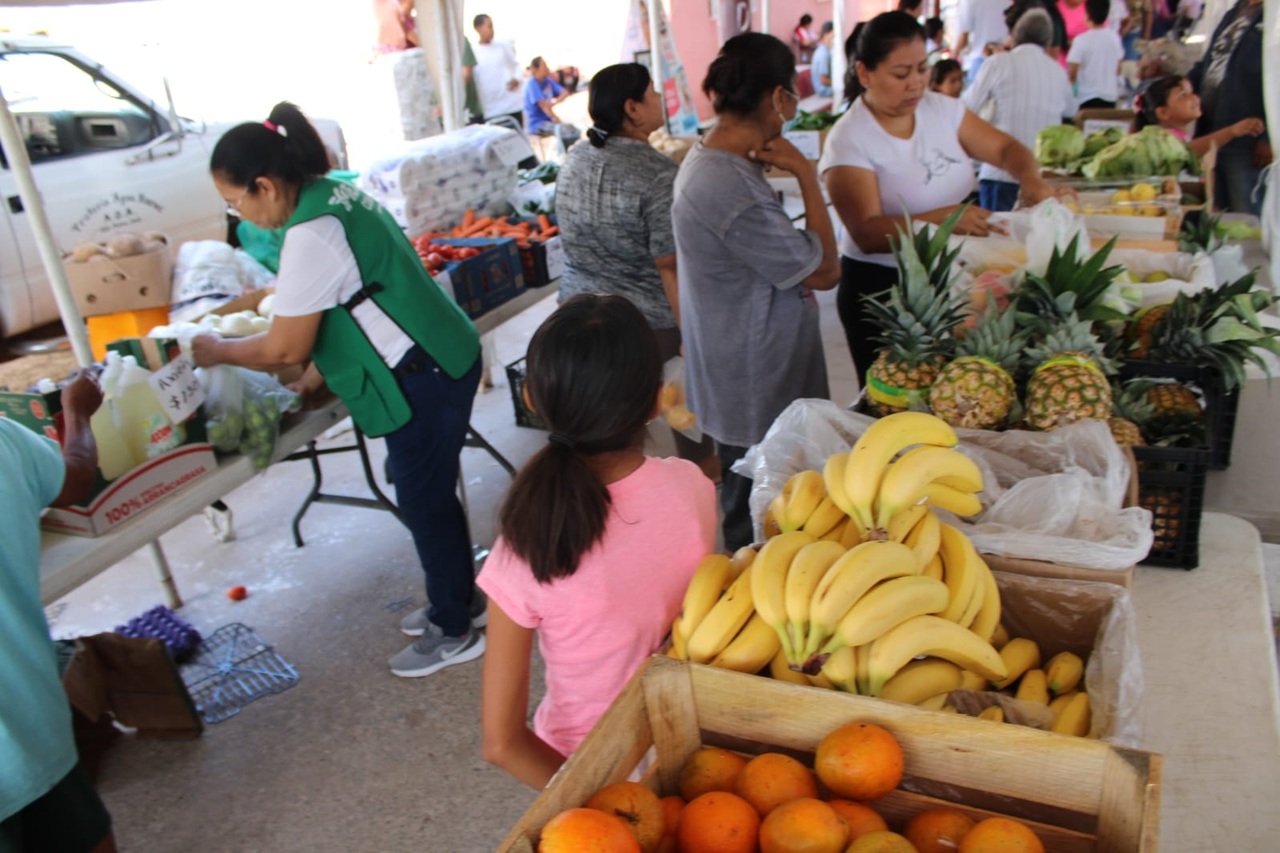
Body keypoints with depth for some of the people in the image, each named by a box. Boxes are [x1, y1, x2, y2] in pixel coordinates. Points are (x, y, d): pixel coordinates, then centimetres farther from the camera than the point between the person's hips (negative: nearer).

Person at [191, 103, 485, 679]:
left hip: (424, 379, -10)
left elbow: (283, 349, -16)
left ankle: (453, 633, 20)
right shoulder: (335, 196, 9)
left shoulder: (311, 234, -21)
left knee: (423, 504, 4)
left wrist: (216, 351, 1)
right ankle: (456, 600, 38)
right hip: (438, 362, 10)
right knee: (430, 495, 21)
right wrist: (322, 370, 17)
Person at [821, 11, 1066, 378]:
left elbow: (1006, 148, 8)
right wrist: (943, 219, -36)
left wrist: (1030, 179, -14)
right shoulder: (848, 141, -15)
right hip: (880, 289, -5)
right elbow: (867, 233, -24)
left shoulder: (943, 110, 2)